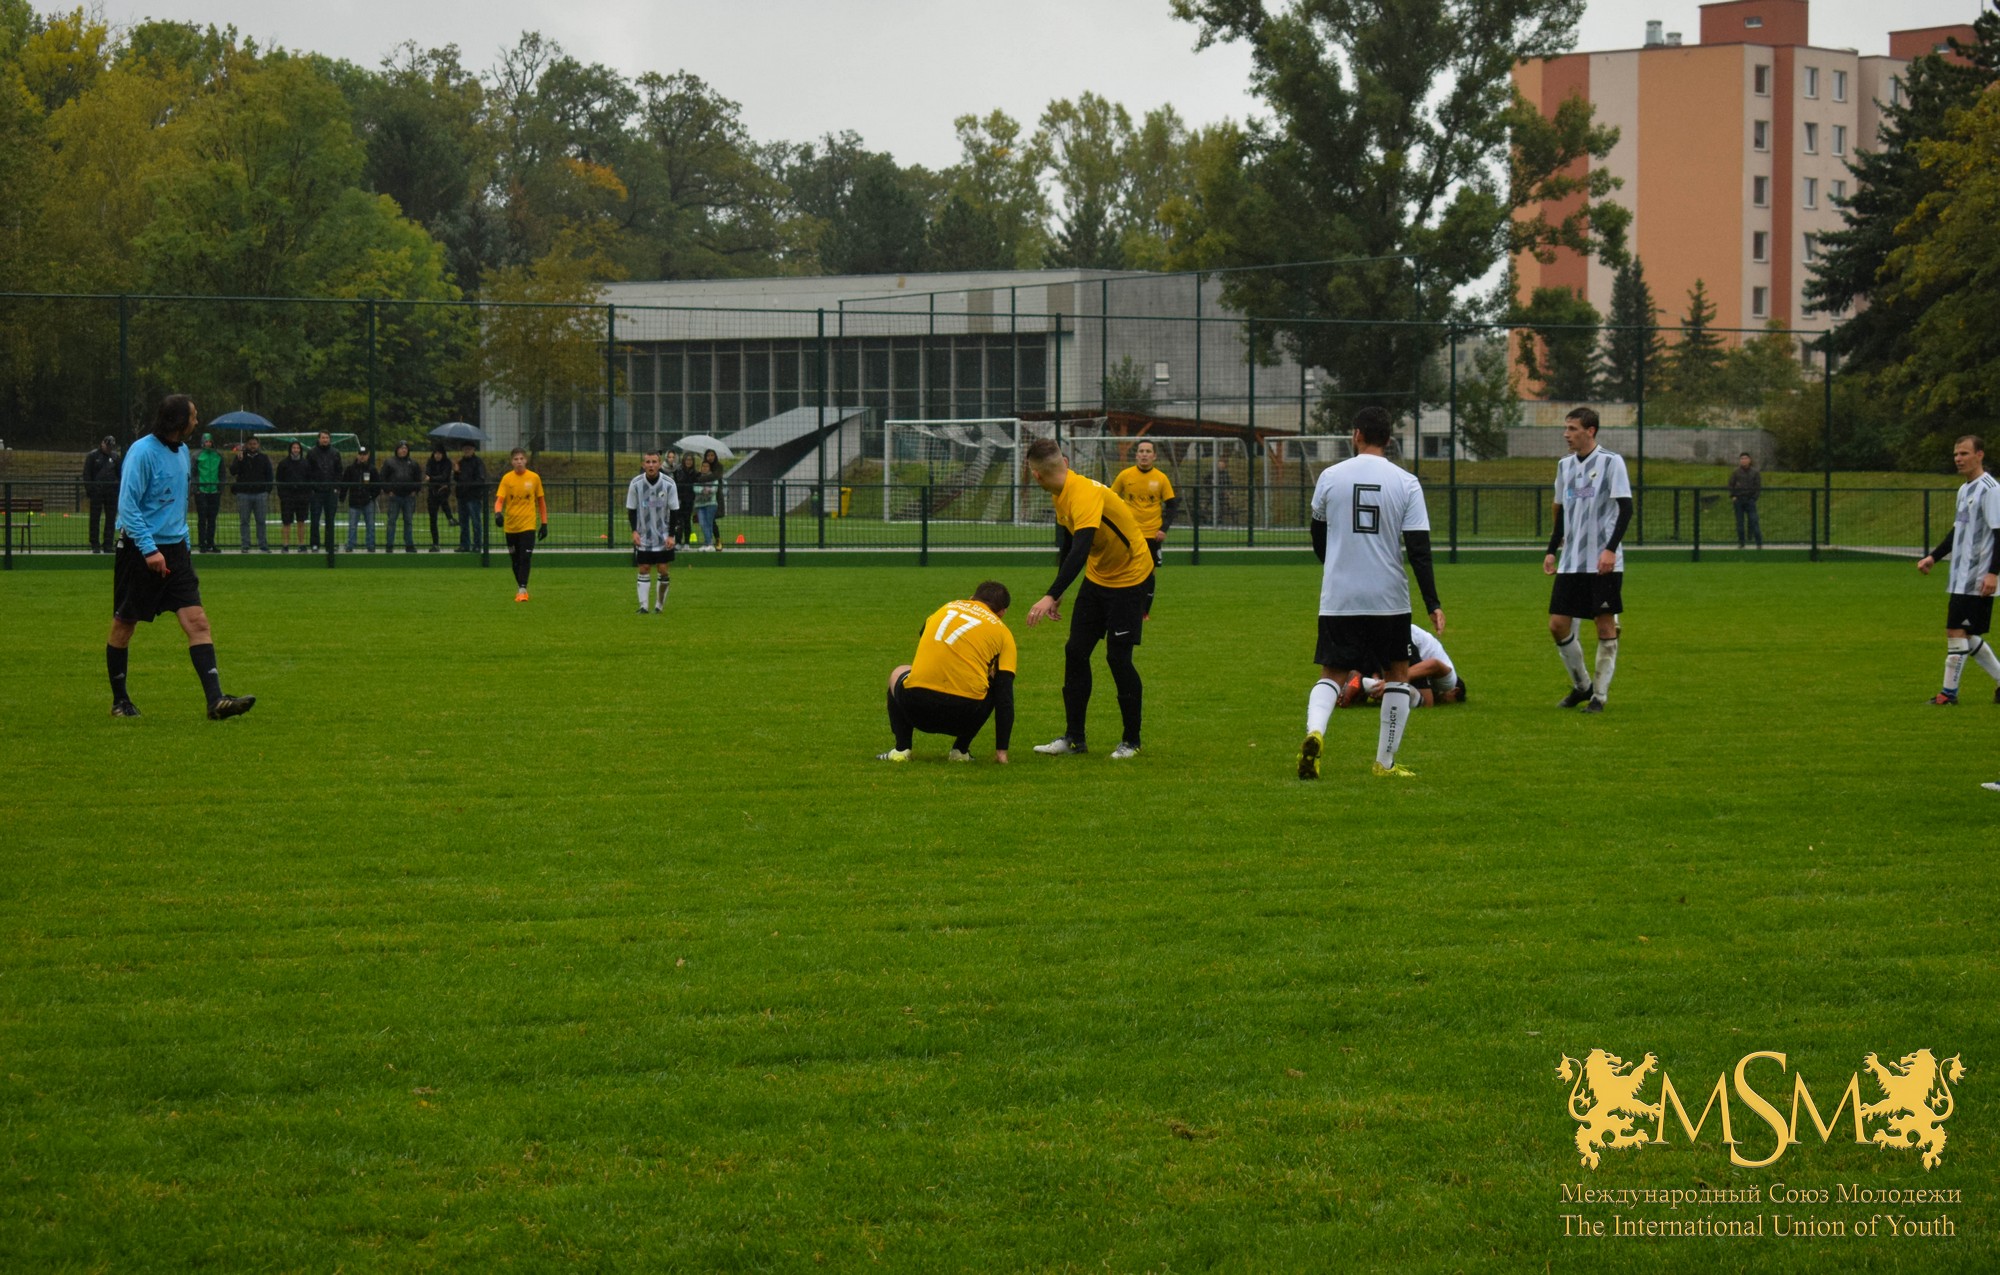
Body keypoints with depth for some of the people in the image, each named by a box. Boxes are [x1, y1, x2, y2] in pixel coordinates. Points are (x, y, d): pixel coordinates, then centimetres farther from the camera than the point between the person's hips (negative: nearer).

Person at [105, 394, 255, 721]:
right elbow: (127, 505, -18)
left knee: (197, 622, -8)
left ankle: (215, 700, -15)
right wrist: (149, 549, -23)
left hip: (173, 549, 7)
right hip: (139, 550, -6)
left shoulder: (181, 452, 10)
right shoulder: (143, 452, -14)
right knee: (124, 627, 7)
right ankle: (120, 700, 22)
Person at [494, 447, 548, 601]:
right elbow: (499, 500, -8)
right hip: (510, 526, 2)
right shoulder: (507, 478, -1)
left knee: (525, 558, -15)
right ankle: (520, 587, 27)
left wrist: (544, 523, 8)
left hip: (528, 525, -2)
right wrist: (498, 513, -30)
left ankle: (523, 590, -14)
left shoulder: (534, 478, -1)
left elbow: (541, 501, 8)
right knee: (515, 560, 11)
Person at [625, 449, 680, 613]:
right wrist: (634, 531, -11)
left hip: (663, 536, 0)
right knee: (643, 569, -2)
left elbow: (674, 510, -2)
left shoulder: (668, 484, -8)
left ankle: (660, 604, 13)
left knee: (662, 569, -1)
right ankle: (643, 605, 0)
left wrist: (671, 536, -7)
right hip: (643, 536, 0)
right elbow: (631, 509, 1)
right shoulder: (635, 484, -7)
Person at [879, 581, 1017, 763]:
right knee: (998, 687, 30)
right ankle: (961, 749, 21)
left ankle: (901, 749, 19)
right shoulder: (1002, 632, 13)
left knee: (898, 674, 35)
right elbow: (1005, 698, 8)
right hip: (966, 715, -1)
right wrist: (1001, 751, 10)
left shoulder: (946, 608, 22)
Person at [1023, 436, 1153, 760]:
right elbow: (1067, 546, 13)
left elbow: (1079, 552, -40)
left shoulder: (1084, 494, -29)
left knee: (1118, 657, -8)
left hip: (1130, 578, -9)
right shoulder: (1062, 494, 0)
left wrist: (1052, 596, -46)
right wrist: (1058, 595, 14)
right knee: (1075, 651, 3)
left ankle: (1131, 741, 6)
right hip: (1098, 577, 9)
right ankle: (1073, 737, 9)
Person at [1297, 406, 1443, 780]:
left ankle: (1314, 731, -21)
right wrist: (1433, 605, -3)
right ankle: (1386, 762, 14)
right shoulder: (1406, 483, -4)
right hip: (1389, 599, -1)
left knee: (1332, 675, 9)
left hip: (1337, 598, 1)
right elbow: (1418, 548, -8)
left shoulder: (1330, 476, 1)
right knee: (1397, 675, 15)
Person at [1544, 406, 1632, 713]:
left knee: (1605, 625, -1)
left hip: (1604, 562, -6)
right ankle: (1581, 686, 18)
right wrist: (1552, 551, 14)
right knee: (1557, 624, 1)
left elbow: (1625, 508, -10)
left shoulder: (1611, 462, -6)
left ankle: (1600, 695, 6)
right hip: (1570, 562, 6)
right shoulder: (1565, 465, 12)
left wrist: (1610, 549, -19)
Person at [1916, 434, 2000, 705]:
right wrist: (1933, 557, 20)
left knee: (1957, 632, -9)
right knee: (1968, 636, 11)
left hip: (1977, 579, -10)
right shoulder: (1965, 490, 17)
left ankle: (1949, 692, -4)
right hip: (1961, 578, 10)